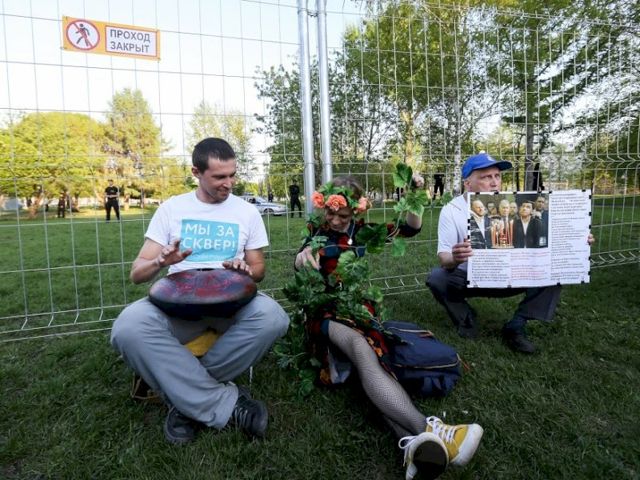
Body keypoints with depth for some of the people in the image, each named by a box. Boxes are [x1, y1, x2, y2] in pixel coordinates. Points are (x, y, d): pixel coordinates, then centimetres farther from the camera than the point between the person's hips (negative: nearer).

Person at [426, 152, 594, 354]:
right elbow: (444, 258, -24)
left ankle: (515, 328, -6)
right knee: (436, 278, -31)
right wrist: (454, 259, -49)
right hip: (469, 278, -2)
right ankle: (465, 319, 0)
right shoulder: (451, 210, -16)